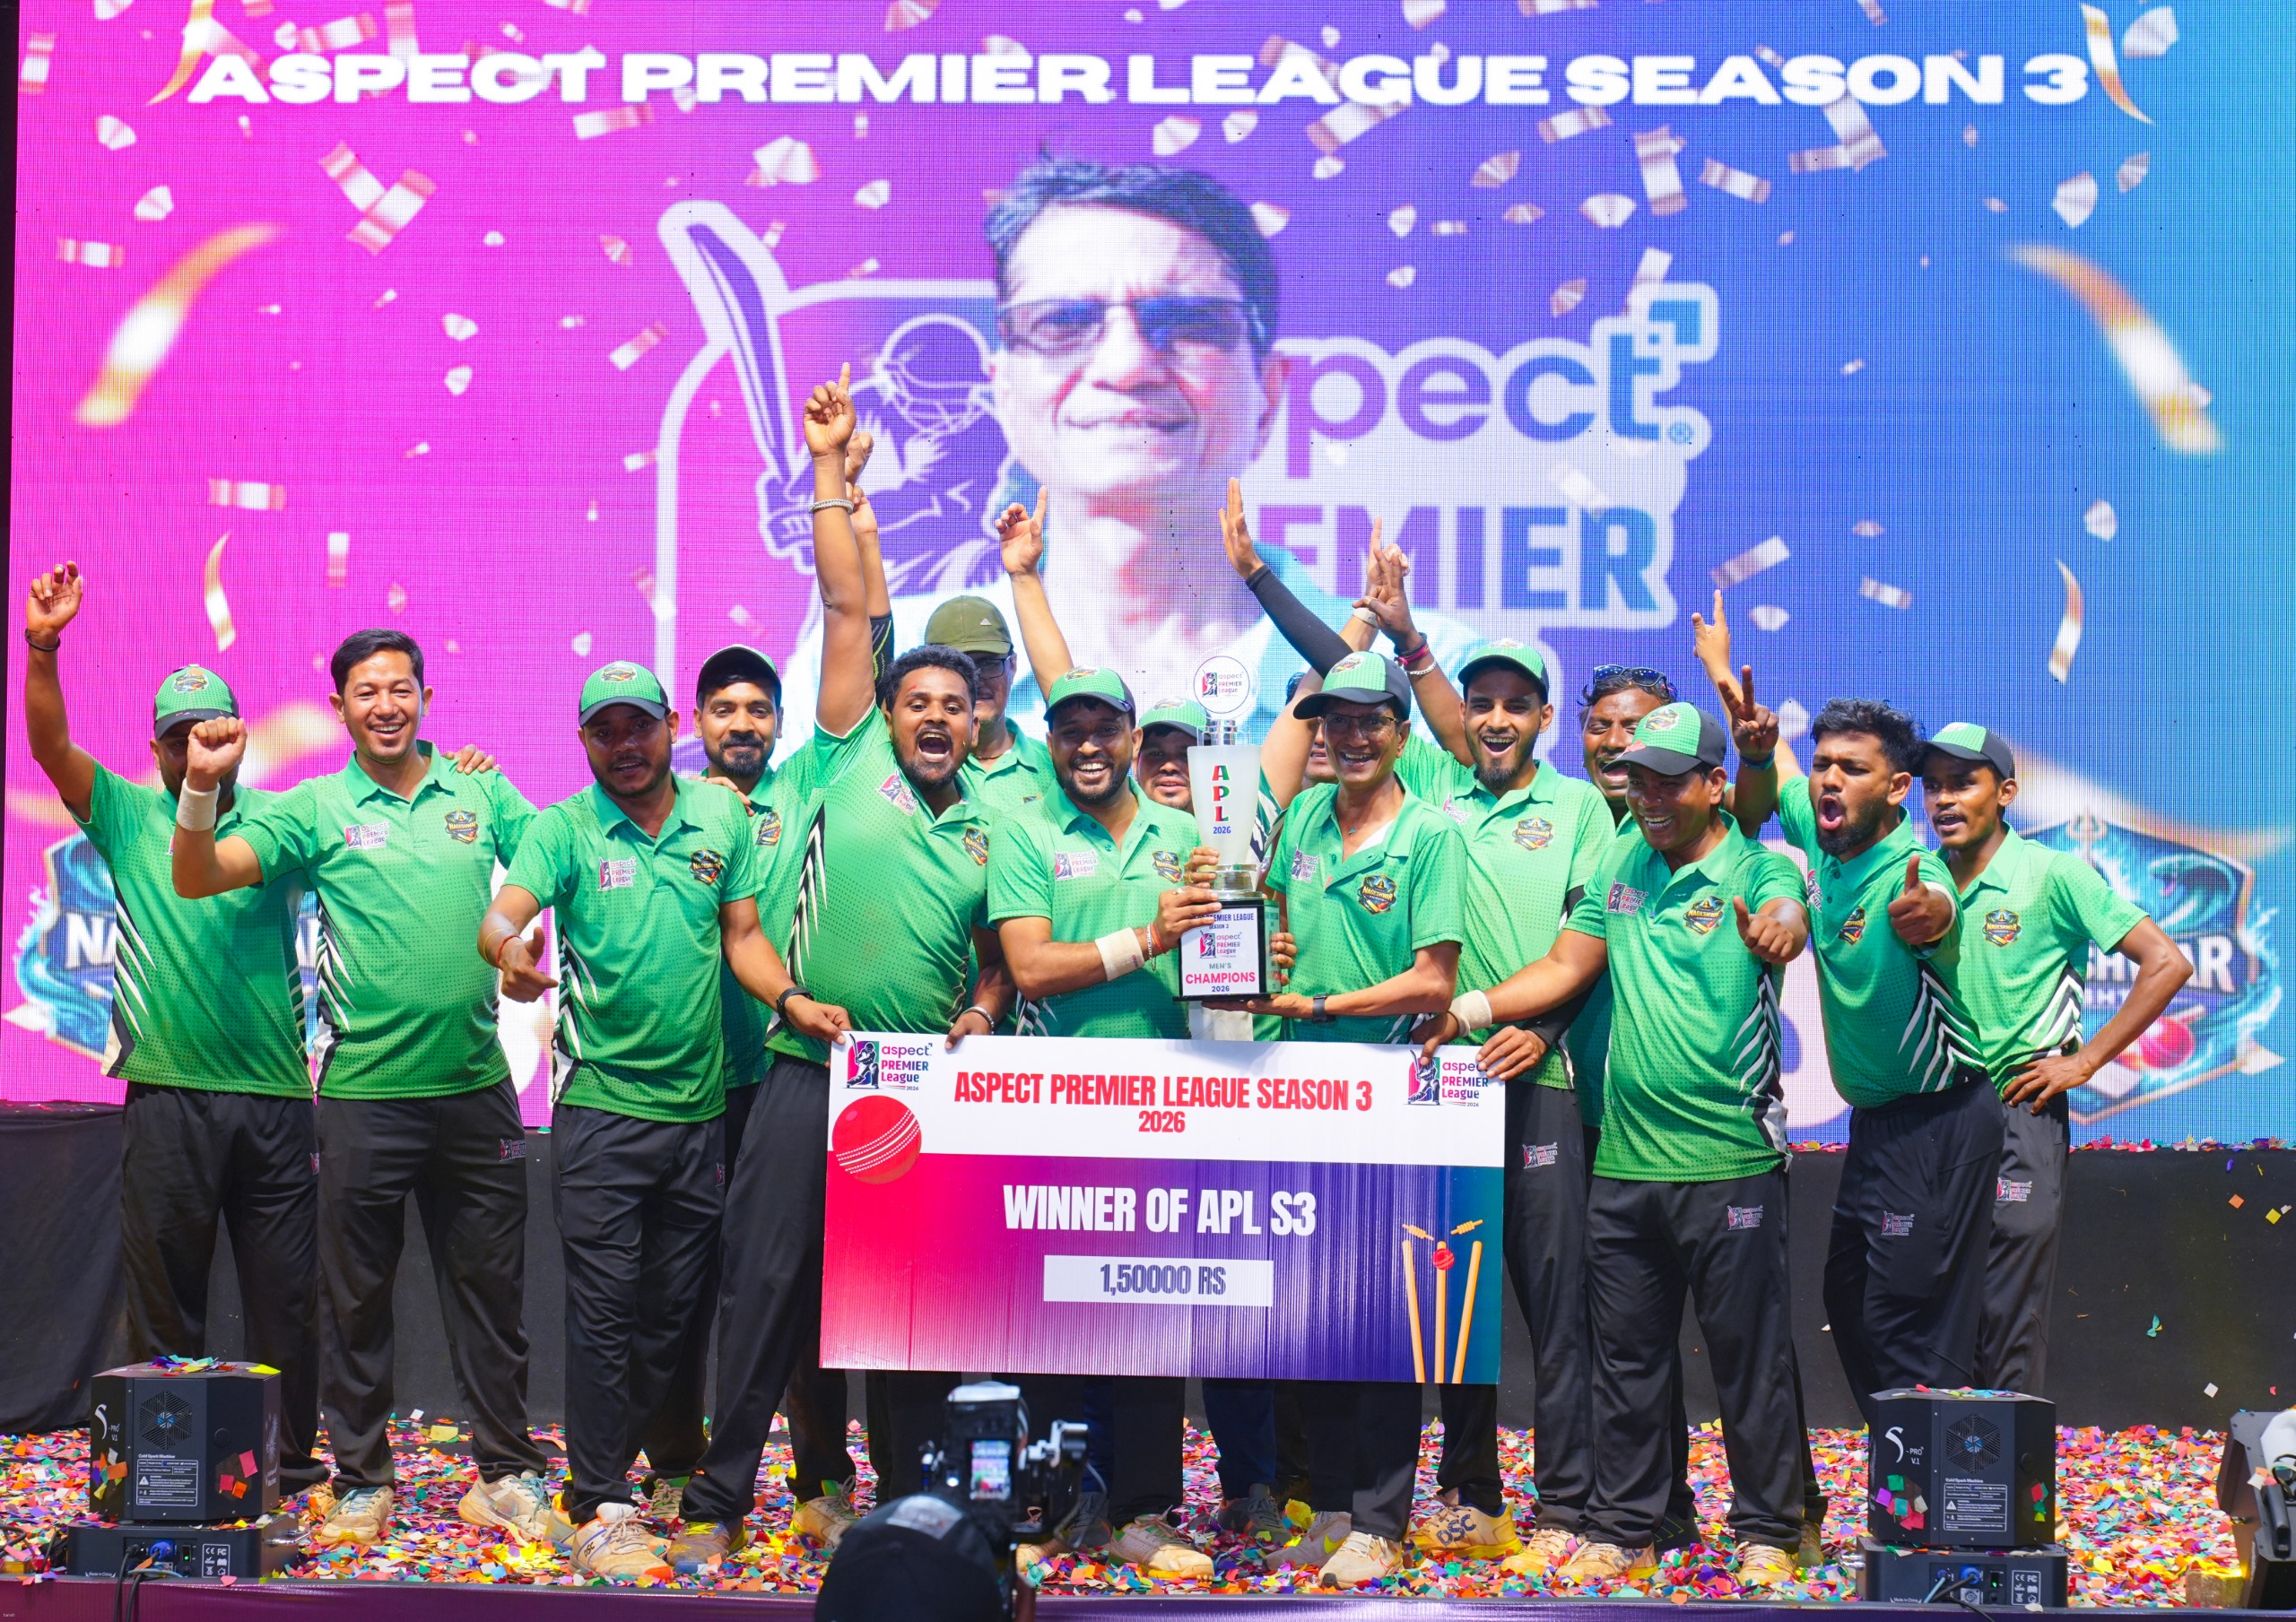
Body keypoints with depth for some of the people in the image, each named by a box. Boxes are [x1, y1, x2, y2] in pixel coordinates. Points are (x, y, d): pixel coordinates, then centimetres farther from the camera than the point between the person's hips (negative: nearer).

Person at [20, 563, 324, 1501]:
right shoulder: (127, 816, 6)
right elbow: (51, 746, -5)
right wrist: (40, 647, -20)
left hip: (274, 1095, 1)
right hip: (167, 1096, -1)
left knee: (285, 1292, 6)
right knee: (162, 1290, 4)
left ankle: (289, 1459, 16)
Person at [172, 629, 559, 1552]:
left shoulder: (481, 792, 6)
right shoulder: (315, 809, 0)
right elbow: (197, 878, -7)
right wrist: (202, 787, -24)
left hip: (475, 1084, 2)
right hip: (364, 1088, -2)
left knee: (490, 1288, 9)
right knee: (357, 1295, 7)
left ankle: (506, 1474, 20)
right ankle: (361, 1482, 19)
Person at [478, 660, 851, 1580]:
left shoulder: (722, 819, 7)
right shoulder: (564, 829, -4)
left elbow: (742, 936, 11)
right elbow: (503, 913, -19)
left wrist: (790, 1000, -6)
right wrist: (508, 951, -41)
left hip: (700, 1104, 4)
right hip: (603, 1101, -4)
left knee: (673, 1307, 12)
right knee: (603, 1307, -5)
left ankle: (608, 1463, 29)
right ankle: (599, 1509, 1)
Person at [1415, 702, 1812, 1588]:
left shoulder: (1759, 869, -6)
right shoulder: (1624, 862, 10)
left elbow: (1783, 918, -28)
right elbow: (1566, 966, 12)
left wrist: (1779, 929, -52)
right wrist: (1468, 1010, 1)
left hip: (1731, 1160, -5)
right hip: (1624, 1158, 5)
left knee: (1750, 1357, 4)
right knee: (1625, 1356, 12)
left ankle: (1767, 1534, 16)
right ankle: (1621, 1529, 22)